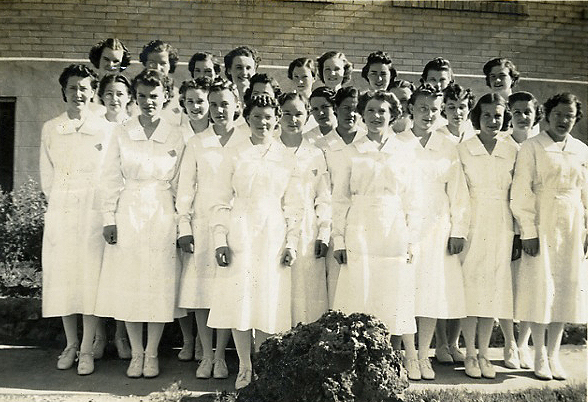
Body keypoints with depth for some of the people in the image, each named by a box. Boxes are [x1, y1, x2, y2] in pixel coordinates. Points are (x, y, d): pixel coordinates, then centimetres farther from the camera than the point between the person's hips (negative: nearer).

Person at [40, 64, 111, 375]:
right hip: (59, 211, 3)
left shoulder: (105, 130, 0)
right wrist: (57, 202, 9)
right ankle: (71, 344, 21)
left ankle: (87, 350, 6)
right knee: (61, 276, 6)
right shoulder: (50, 129, 8)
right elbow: (47, 172, 12)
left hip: (93, 210, -3)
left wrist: (106, 210, 0)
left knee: (90, 275, -3)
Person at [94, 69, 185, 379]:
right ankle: (136, 353, 19)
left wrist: (182, 222, 0)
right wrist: (109, 219, -3)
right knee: (128, 284, 4)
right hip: (128, 216, 1)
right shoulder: (122, 134, 4)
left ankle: (152, 354, 16)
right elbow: (111, 180, 3)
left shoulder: (176, 138, 4)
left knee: (160, 286, 2)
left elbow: (179, 185, 5)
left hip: (163, 217, 0)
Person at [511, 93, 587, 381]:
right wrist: (528, 231, -14)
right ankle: (540, 356, 11)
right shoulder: (531, 147, -2)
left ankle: (554, 354, 16)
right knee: (540, 286, -2)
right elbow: (521, 192, -8)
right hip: (541, 224, -4)